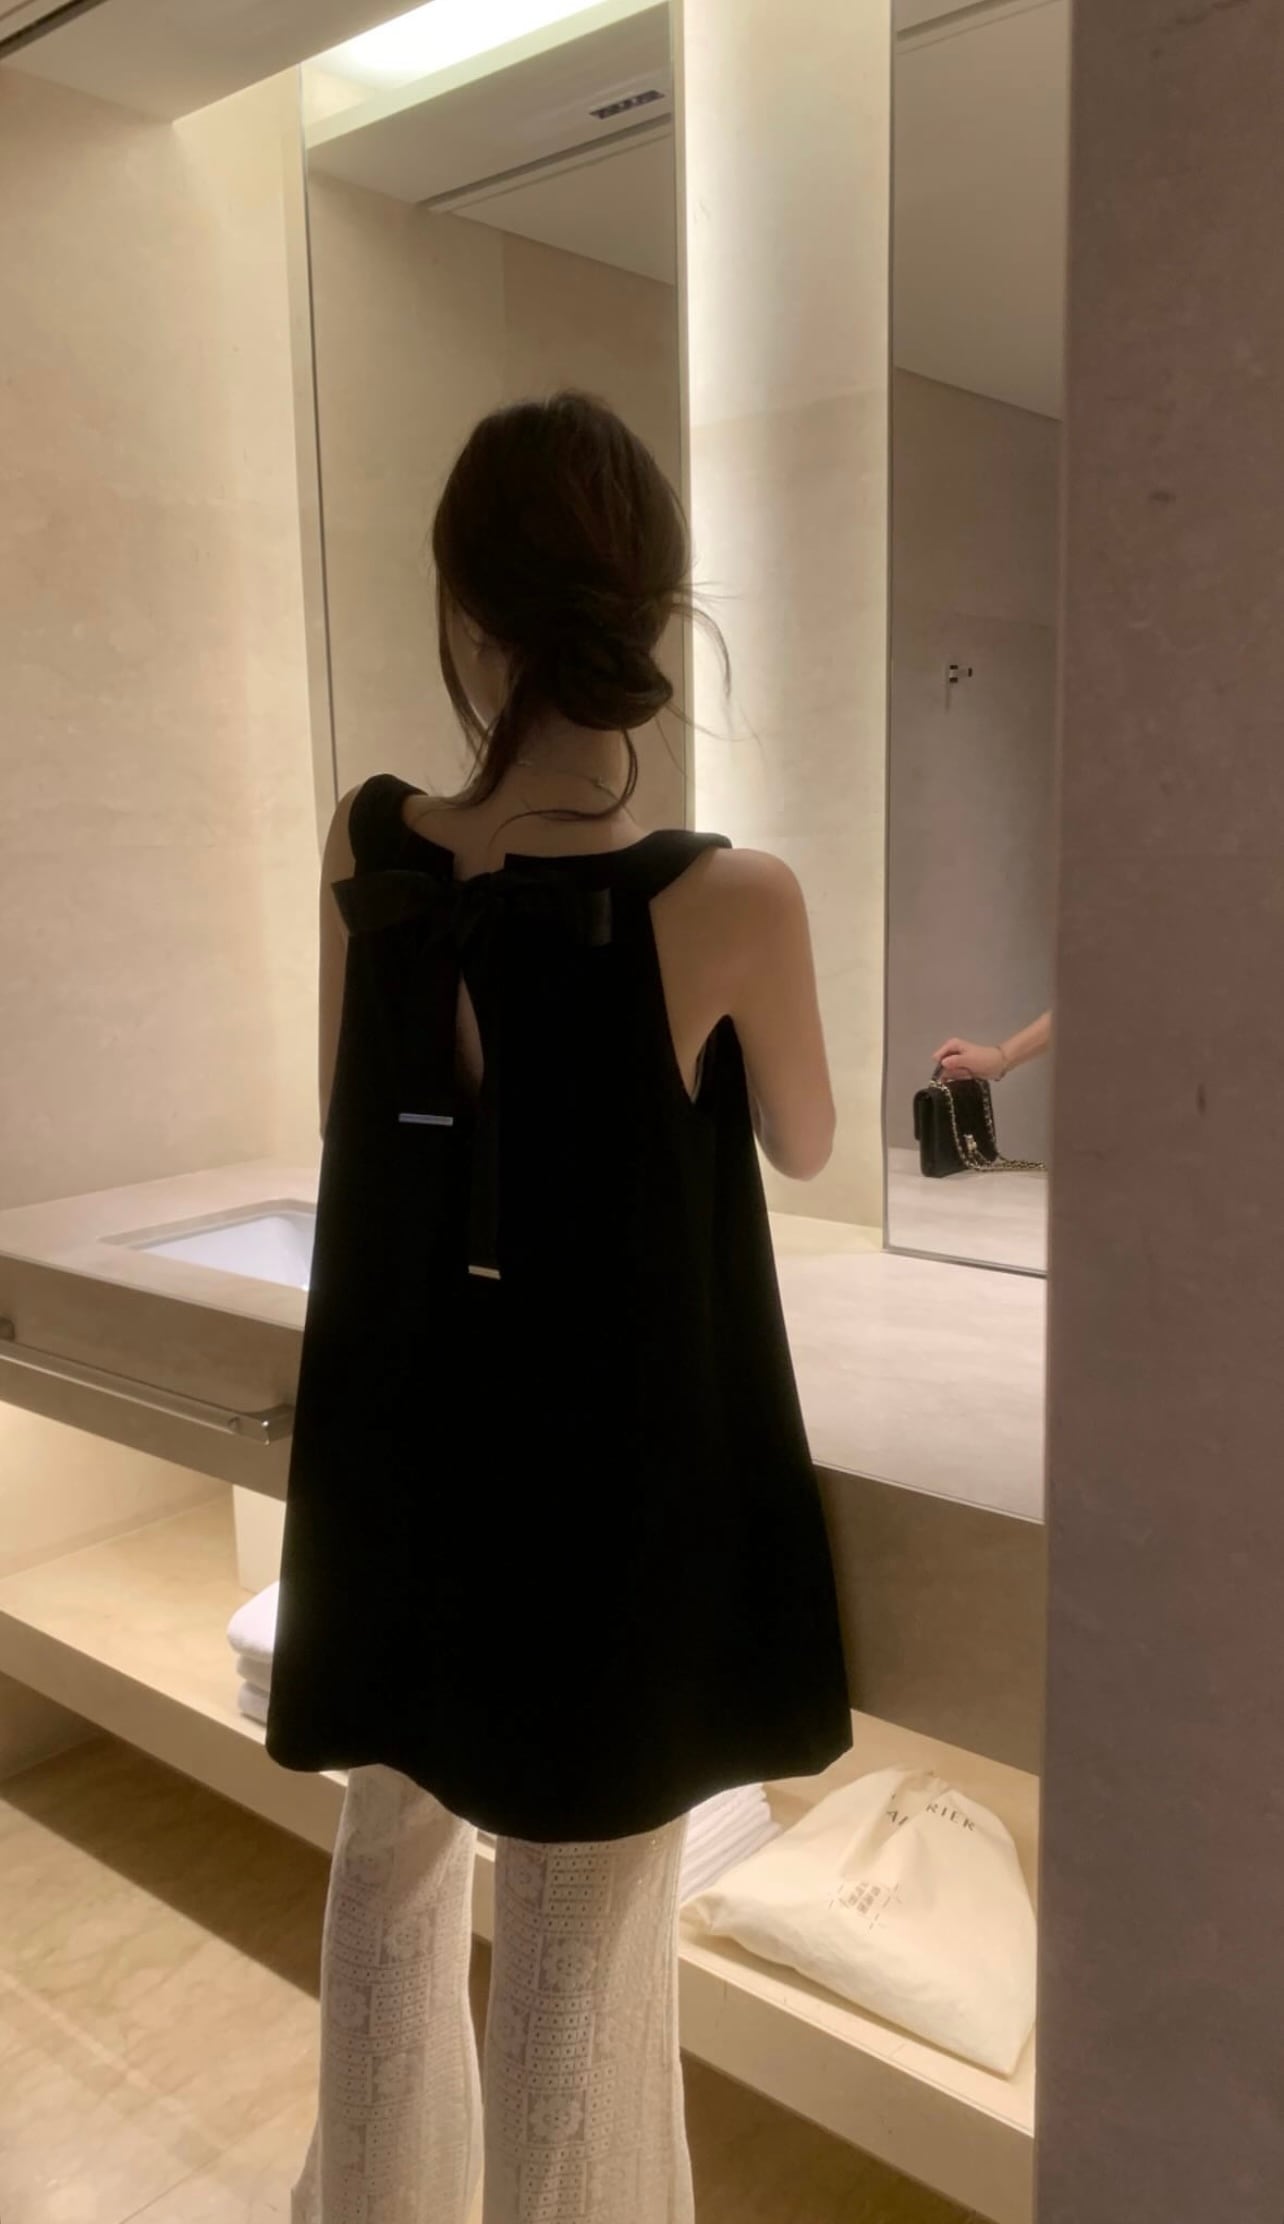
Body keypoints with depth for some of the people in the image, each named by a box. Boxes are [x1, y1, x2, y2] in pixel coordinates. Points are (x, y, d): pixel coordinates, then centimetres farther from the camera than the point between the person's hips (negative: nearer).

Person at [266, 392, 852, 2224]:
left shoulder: (363, 858, -9)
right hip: (622, 1483, -4)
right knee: (582, 1941, 15)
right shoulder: (730, 901, -20)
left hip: (400, 1462, 5)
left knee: (393, 1859, 27)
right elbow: (801, 1145, 0)